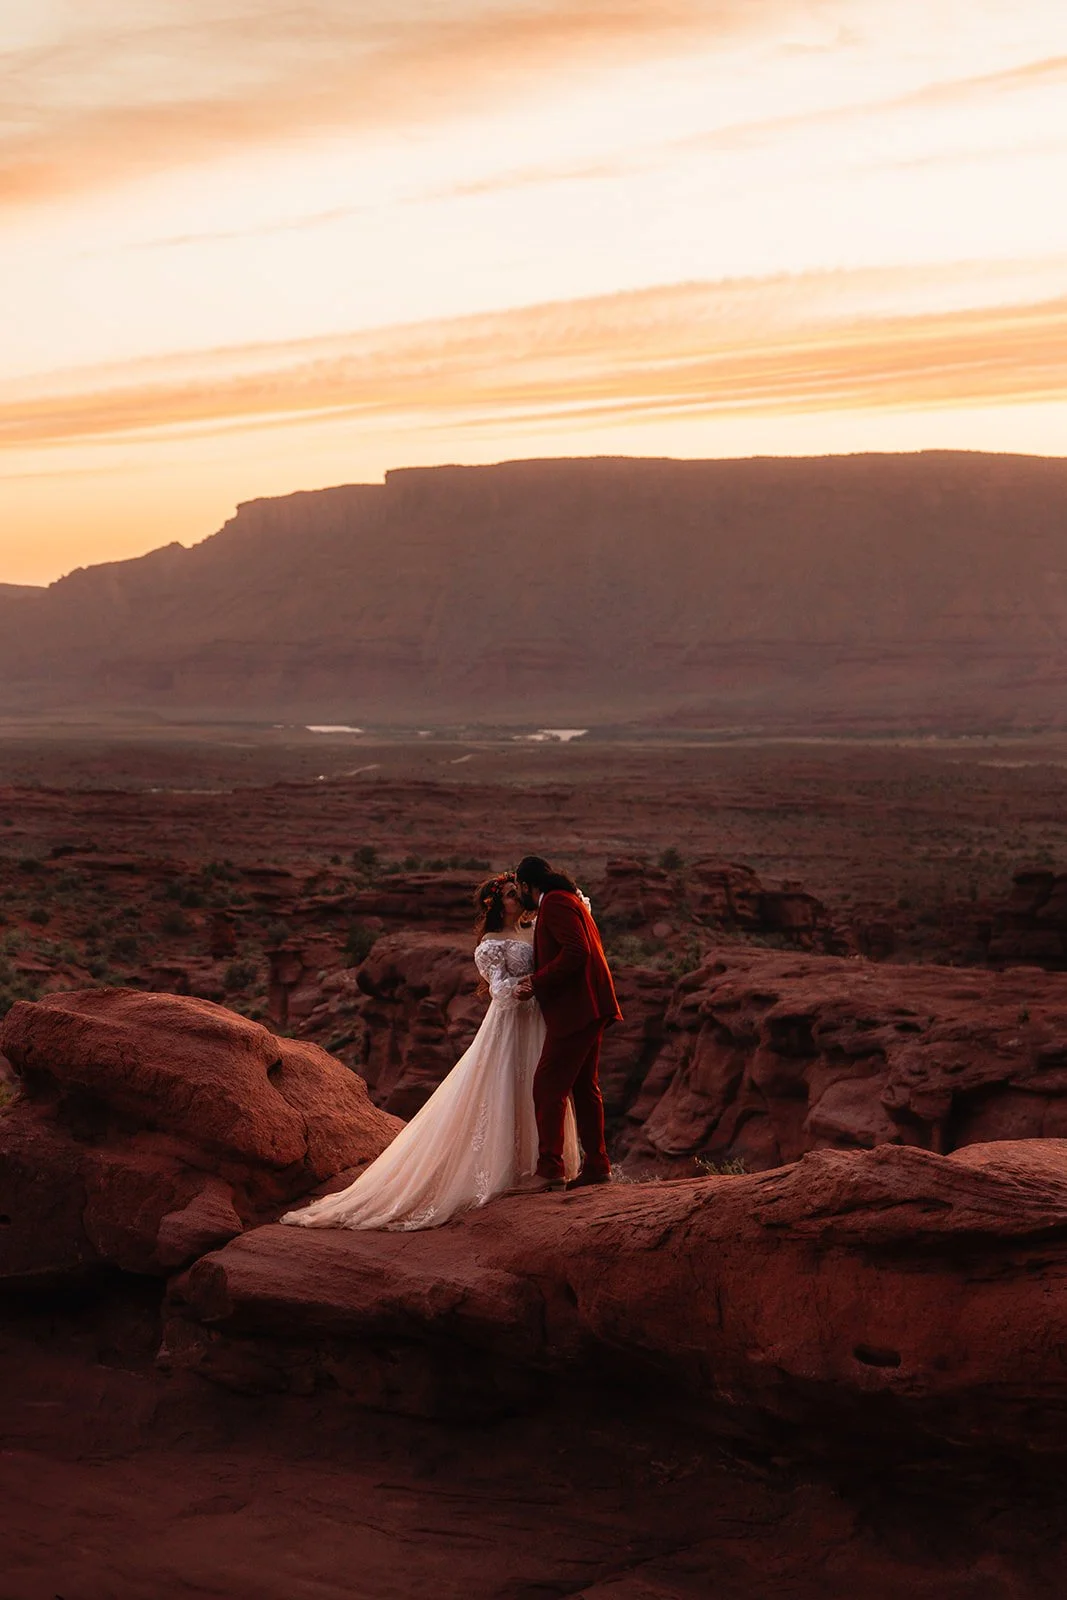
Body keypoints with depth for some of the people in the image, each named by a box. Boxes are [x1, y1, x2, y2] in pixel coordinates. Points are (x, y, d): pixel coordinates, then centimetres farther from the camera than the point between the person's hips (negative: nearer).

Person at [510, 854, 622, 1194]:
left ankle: (549, 1168, -14)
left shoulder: (555, 902, -10)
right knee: (584, 1087, 13)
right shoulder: (570, 899, 22)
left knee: (548, 1085, -11)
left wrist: (536, 982, -17)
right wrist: (537, 982, 23)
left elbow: (576, 951, -22)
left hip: (575, 1010, -11)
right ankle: (596, 1166, 16)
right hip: (587, 1009, 11)